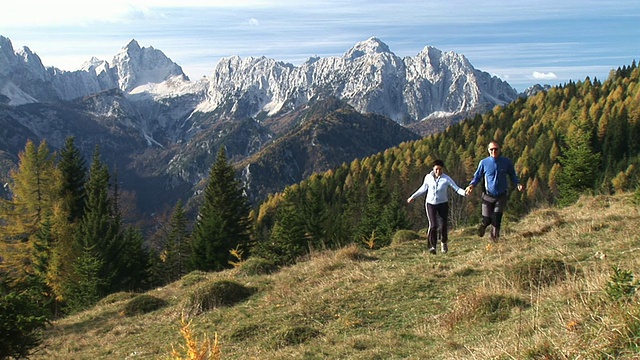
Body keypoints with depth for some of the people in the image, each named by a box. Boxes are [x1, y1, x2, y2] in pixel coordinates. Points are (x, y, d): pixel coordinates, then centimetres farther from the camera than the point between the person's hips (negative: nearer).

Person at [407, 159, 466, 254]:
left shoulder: (446, 179, -8)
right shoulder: (428, 177, -2)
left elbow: (457, 188, -15)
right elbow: (423, 188, 15)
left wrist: (465, 193, -35)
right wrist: (413, 197, 22)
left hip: (443, 204, 0)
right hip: (430, 204, 1)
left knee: (443, 225, 2)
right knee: (433, 225, -12)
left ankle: (444, 242, 30)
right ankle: (432, 246, -3)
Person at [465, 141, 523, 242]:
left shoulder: (507, 162, -2)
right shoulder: (484, 162, -4)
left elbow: (513, 176, 10)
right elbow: (477, 176, 4)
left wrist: (517, 184, -10)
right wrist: (471, 185, -15)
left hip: (501, 196, 0)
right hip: (488, 196, 0)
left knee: (496, 217, -13)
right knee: (487, 220, -1)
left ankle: (495, 233, 18)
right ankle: (483, 225, 37)